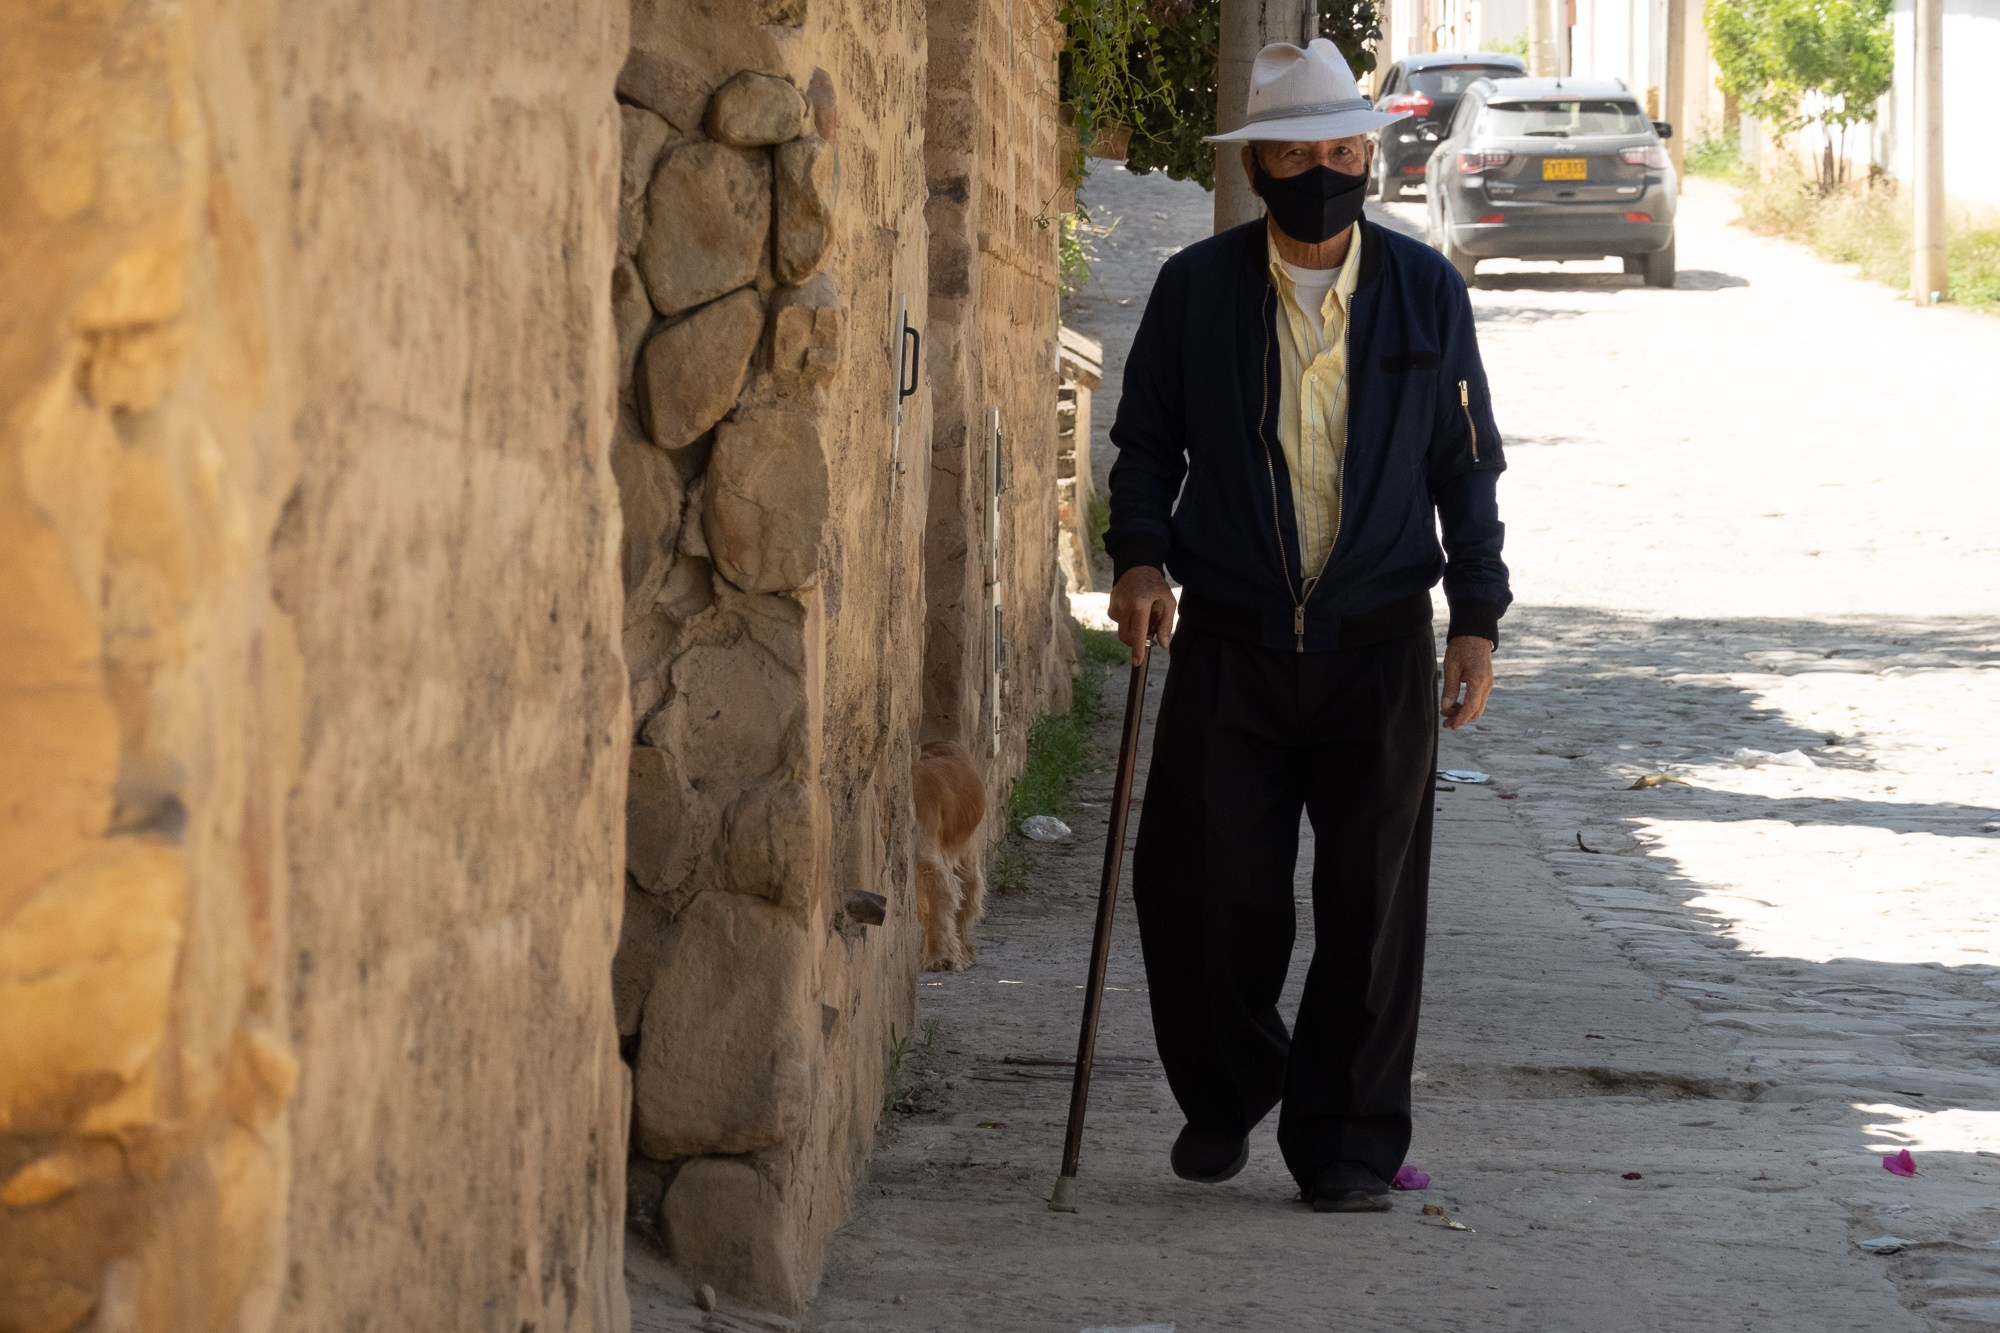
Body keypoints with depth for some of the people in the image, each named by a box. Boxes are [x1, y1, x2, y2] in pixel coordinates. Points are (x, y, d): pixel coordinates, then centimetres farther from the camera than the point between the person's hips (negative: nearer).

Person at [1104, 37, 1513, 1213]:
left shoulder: (1427, 293, 5)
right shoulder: (1196, 289, 3)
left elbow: (1467, 466, 9)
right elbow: (1147, 439, 10)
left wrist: (1480, 620, 2)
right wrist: (1140, 555, -7)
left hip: (1380, 644, 0)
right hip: (1230, 642, 0)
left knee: (1372, 900, -1)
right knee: (1203, 887, -1)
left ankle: (1348, 1143, 9)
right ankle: (1225, 1097, 23)